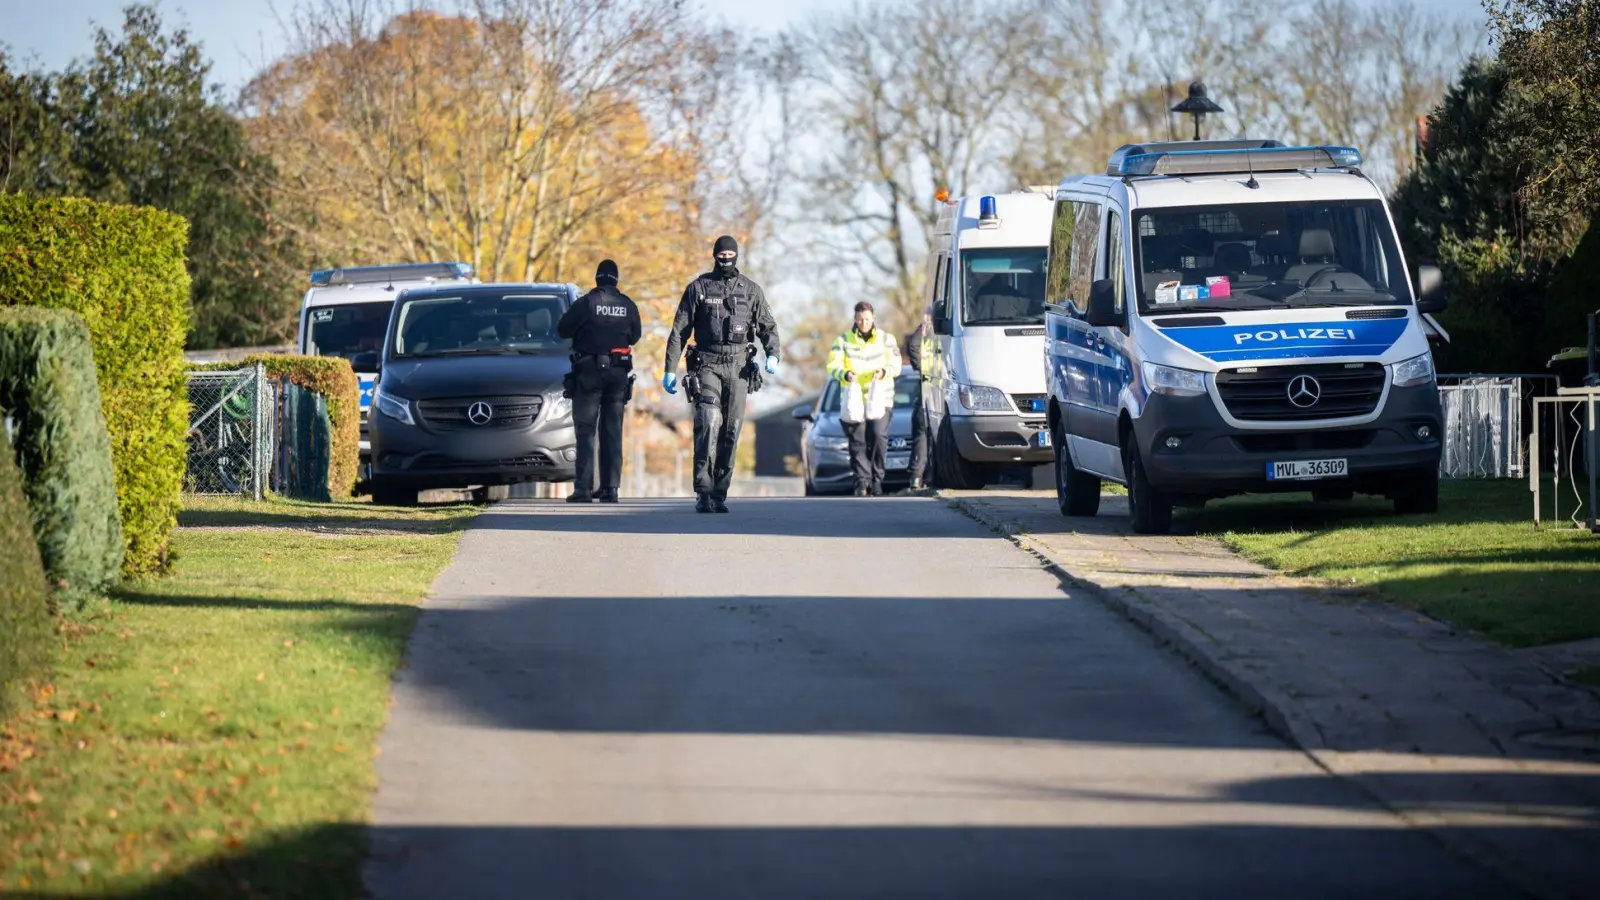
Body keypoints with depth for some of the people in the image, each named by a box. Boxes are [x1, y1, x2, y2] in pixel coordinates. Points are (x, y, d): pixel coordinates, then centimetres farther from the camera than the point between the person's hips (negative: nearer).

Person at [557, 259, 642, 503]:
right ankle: (610, 488, 3)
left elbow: (562, 329, -2)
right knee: (613, 432, 7)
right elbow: (635, 336, 15)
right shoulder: (628, 306, 3)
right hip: (618, 373, 3)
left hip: (589, 372, -3)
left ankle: (583, 488, -8)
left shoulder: (586, 303, -8)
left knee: (585, 431, -1)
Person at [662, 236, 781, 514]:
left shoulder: (751, 290, 10)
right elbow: (679, 331, 6)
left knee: (731, 431, 1)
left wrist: (772, 355, -7)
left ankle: (720, 493, 7)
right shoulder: (698, 288, 5)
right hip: (707, 365, -3)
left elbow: (768, 326, 13)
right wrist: (670, 370, 1)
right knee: (709, 424, -18)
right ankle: (703, 492, -20)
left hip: (737, 368, 3)